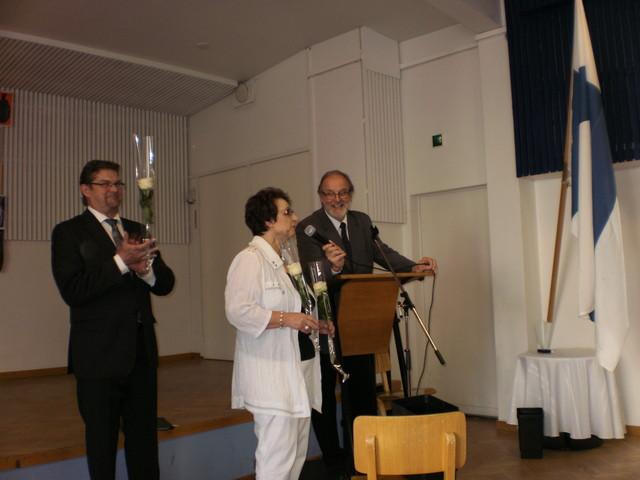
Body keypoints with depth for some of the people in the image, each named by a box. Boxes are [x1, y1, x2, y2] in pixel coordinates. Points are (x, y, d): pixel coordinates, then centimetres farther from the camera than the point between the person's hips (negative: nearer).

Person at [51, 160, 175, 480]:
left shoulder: (137, 231, 11)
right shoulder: (69, 232, -4)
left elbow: (165, 284, 5)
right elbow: (72, 291, -16)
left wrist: (146, 268, -16)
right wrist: (121, 261, -22)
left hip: (141, 351, 5)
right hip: (99, 355, -4)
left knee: (144, 438, 15)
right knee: (101, 440, 11)